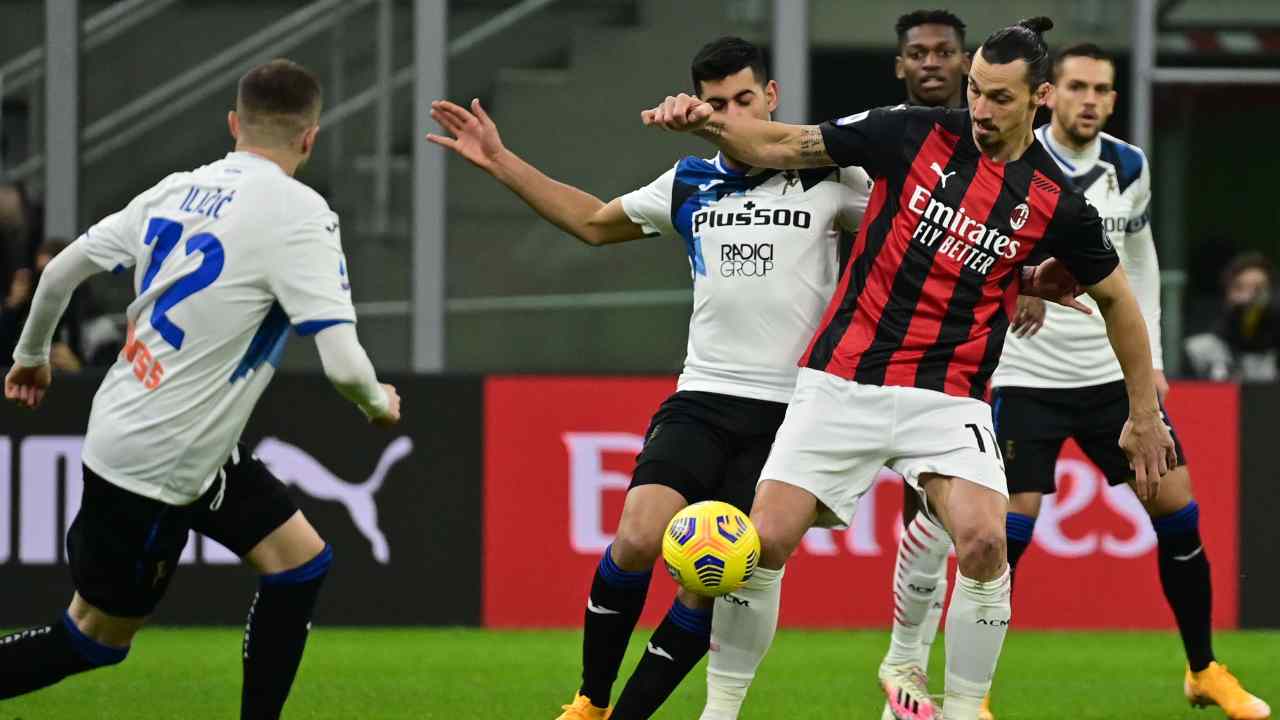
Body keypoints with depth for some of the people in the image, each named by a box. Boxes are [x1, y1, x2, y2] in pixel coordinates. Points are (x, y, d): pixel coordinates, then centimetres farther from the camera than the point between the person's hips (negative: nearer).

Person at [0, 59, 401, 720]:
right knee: (97, 639, 5)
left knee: (301, 560, 11)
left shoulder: (177, 191, 1)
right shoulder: (298, 214, -20)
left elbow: (62, 269, 7)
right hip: (154, 465, -8)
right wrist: (378, 404, -2)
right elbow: (343, 363, -24)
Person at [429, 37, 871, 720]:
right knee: (638, 539, -18)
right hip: (702, 399, 2)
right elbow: (594, 222, 27)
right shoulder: (690, 184, 12)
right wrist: (500, 162, 24)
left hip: (789, 414, -2)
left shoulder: (828, 178, 0)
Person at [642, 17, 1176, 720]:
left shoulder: (1057, 201, -2)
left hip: (948, 396, 0)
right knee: (765, 541, -9)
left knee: (983, 539, -23)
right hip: (841, 383, 0)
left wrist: (1143, 413, 16)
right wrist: (707, 121, -15)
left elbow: (1115, 297, 13)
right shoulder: (914, 133, -2)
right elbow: (782, 146, 3)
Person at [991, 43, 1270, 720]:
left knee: (1178, 512, 0)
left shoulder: (1129, 168, 3)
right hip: (1028, 377, -4)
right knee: (1011, 529, -10)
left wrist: (1151, 355, 15)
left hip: (1114, 374, 4)